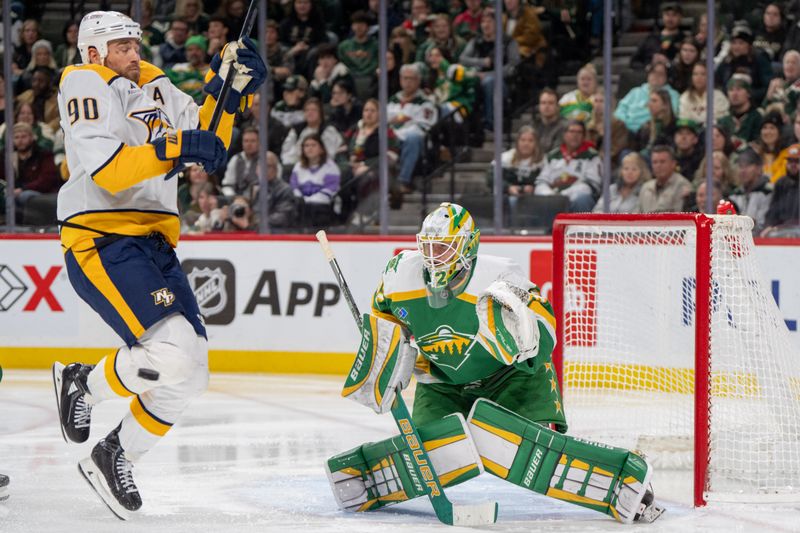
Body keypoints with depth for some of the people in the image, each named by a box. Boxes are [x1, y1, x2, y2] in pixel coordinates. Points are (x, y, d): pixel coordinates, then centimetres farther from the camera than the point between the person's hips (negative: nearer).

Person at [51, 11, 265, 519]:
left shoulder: (156, 87, 18)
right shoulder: (86, 84, -7)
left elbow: (206, 142, 10)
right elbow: (106, 169, -21)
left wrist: (227, 92, -2)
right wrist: (173, 148, -29)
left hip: (155, 244, 9)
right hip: (101, 243, -9)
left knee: (190, 372, 5)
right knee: (173, 351, -23)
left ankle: (115, 458, 19)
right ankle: (83, 385, 2)